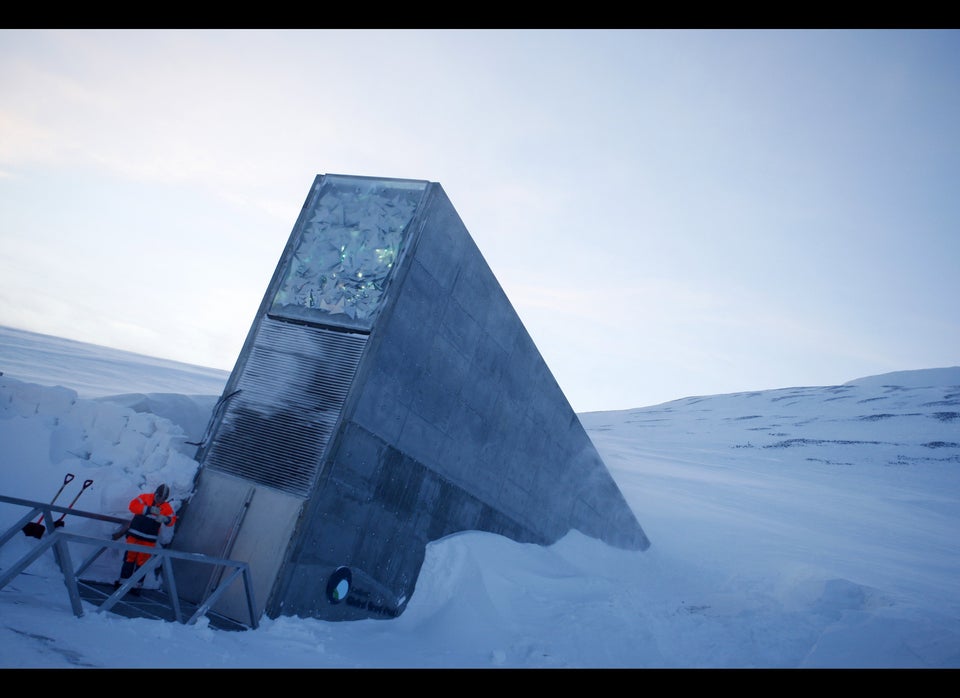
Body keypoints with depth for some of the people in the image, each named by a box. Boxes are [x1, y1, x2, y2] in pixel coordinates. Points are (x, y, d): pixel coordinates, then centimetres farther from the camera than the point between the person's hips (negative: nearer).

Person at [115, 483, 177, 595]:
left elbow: (172, 519, 0)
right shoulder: (145, 497, -6)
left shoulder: (167, 507, 0)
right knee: (129, 557, 8)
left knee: (142, 562, 5)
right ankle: (124, 579, 23)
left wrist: (166, 519, -25)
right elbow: (133, 505, -18)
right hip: (134, 535, -1)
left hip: (149, 539, 1)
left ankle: (137, 584, 13)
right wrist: (149, 509, -28)